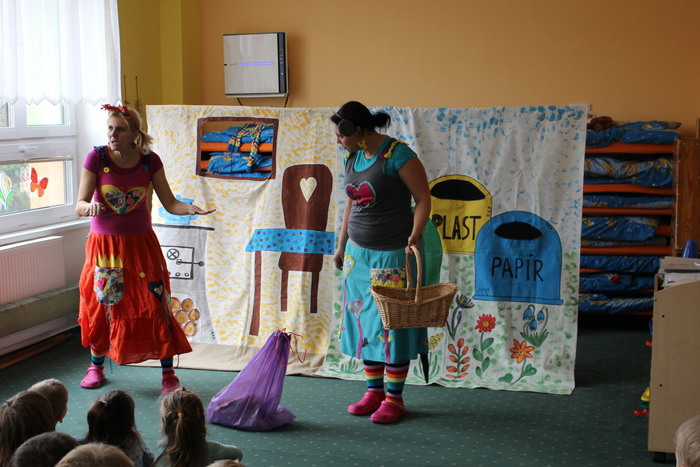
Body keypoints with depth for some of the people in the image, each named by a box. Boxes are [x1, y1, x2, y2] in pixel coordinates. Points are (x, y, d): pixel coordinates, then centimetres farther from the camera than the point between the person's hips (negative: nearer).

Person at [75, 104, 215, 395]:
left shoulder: (149, 161, -4)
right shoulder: (97, 158, -8)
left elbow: (169, 203, -1)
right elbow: (79, 205, -9)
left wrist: (190, 208, -22)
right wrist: (90, 207, -33)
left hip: (141, 244, 0)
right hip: (104, 244, 0)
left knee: (156, 306, -4)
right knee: (101, 306, 6)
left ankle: (168, 373, 6)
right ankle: (96, 367, 29)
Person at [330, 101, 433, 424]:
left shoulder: (398, 155, -15)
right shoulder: (352, 158, 8)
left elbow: (423, 198, -14)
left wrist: (415, 235, -26)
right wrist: (341, 246, 21)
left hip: (392, 255, -7)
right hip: (358, 253, 7)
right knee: (363, 321, 9)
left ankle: (394, 398, 10)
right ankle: (374, 391, 21)